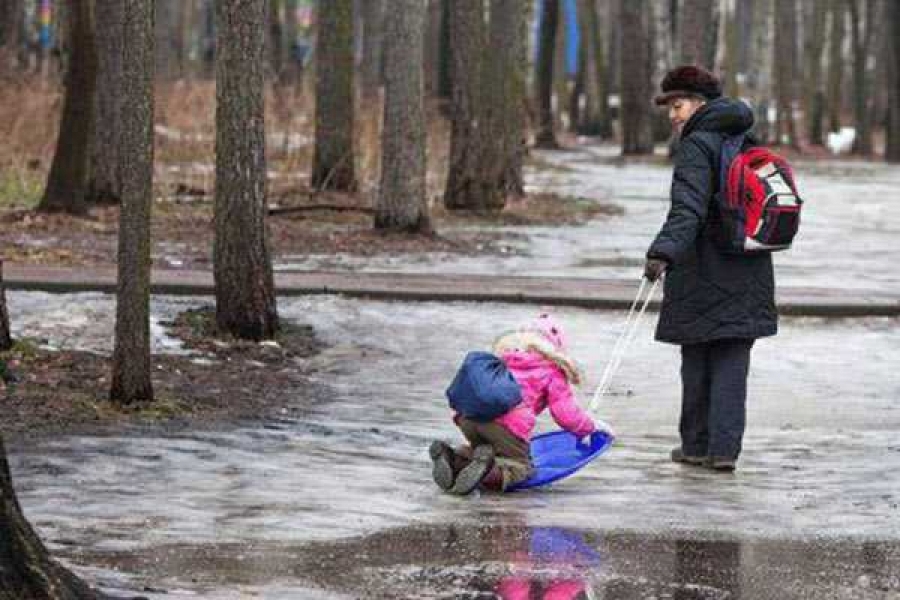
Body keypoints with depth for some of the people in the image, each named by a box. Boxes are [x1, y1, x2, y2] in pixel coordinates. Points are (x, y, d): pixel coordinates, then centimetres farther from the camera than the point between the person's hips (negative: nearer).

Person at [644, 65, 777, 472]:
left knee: (697, 361, 6)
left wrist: (663, 252, -36)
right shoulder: (747, 144, 13)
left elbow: (688, 210, -26)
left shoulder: (697, 146, -12)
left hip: (702, 278, -6)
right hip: (748, 276, 6)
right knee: (732, 362, 6)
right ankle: (724, 449, 1)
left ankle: (696, 445, 13)